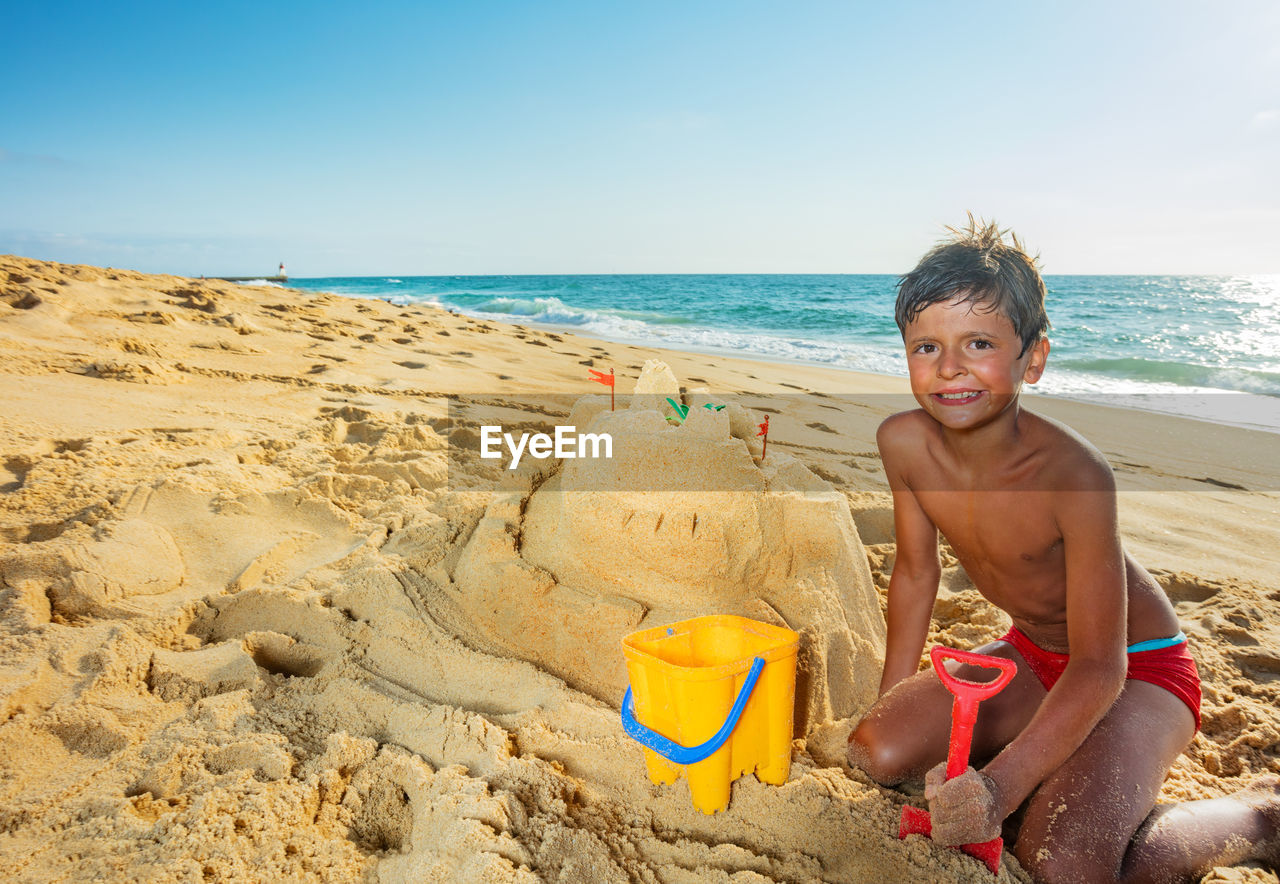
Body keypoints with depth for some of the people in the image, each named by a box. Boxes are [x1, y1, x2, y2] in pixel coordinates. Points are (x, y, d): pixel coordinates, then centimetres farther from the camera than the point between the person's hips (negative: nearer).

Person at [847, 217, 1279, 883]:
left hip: (1137, 671, -5)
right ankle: (1057, 782, 14)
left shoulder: (1074, 474, -32)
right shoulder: (903, 443, -16)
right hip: (1034, 658, 5)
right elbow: (916, 571, -1)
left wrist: (1001, 785, -38)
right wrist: (890, 704, 4)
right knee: (877, 753, -9)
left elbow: (1100, 668, -28)